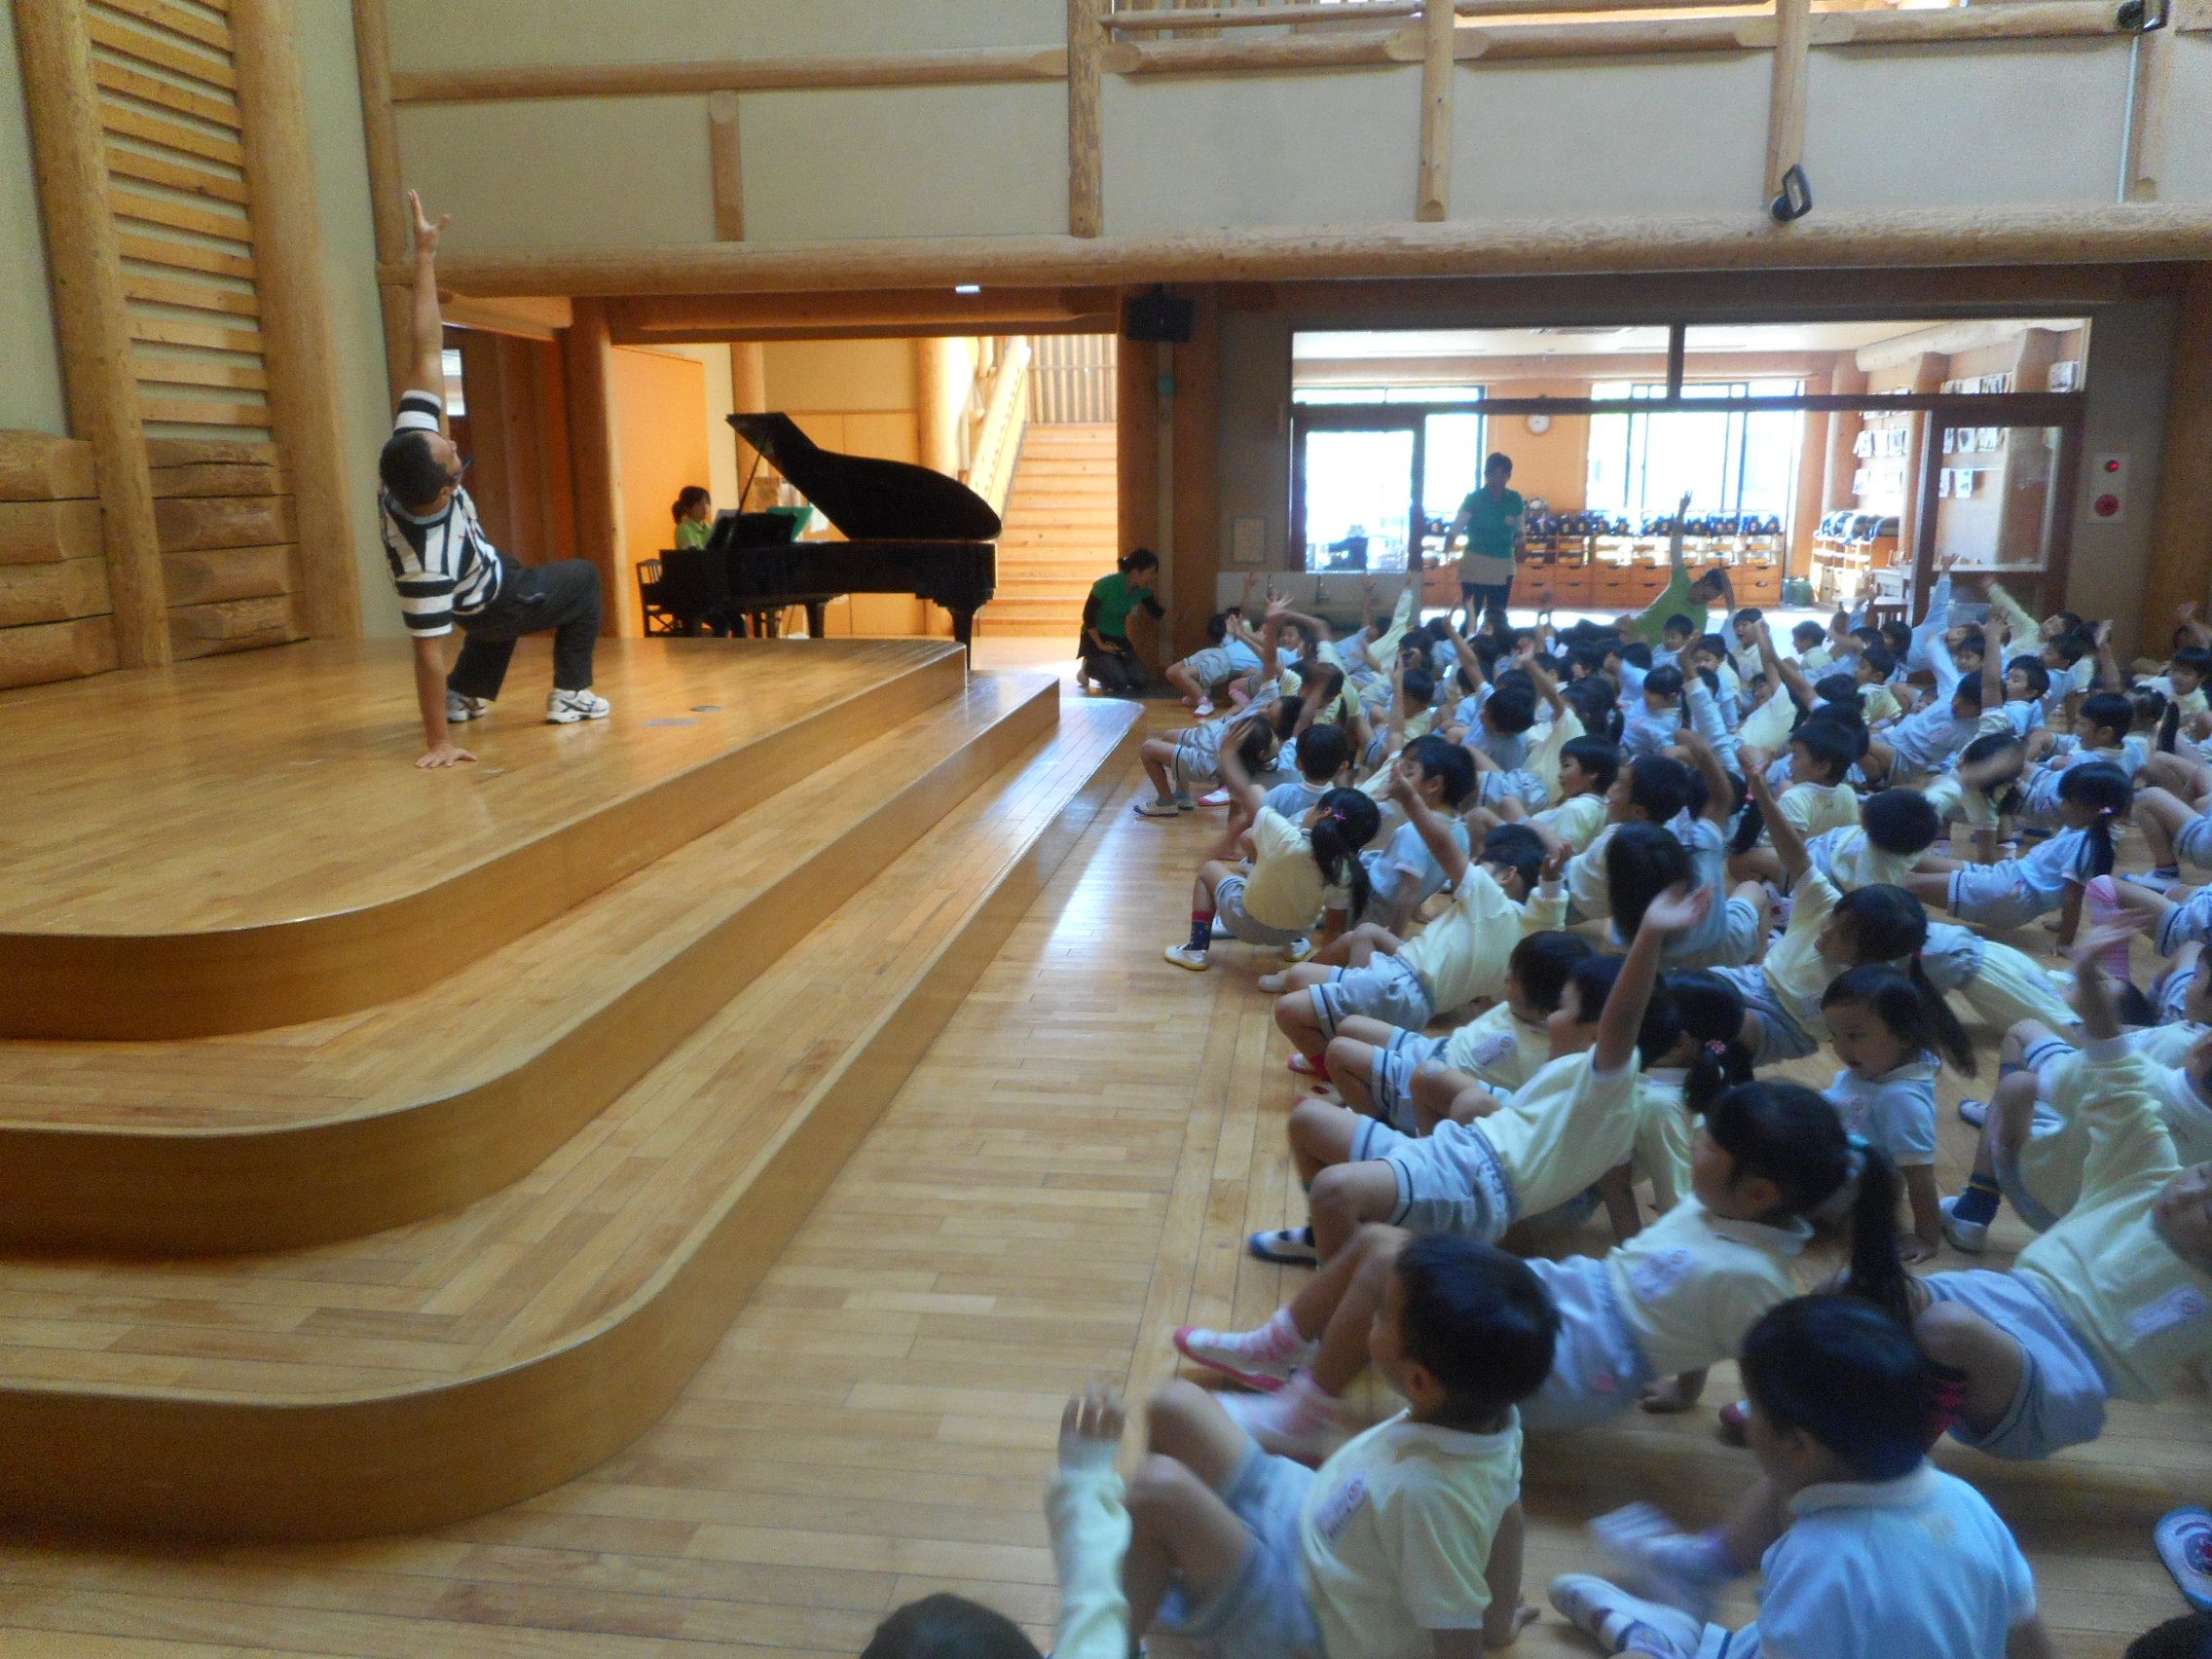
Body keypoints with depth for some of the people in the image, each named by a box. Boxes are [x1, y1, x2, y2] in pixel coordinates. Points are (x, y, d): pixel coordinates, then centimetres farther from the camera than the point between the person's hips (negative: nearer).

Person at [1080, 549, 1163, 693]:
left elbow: (1157, 612, 9)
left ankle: (1109, 667, 17)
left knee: (1140, 681, -10)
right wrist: (1100, 644, -17)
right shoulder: (1108, 584, -23)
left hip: (1120, 639, 6)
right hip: (1097, 638, -6)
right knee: (1119, 682, -22)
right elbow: (1088, 615, -18)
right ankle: (1089, 667, 7)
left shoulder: (1142, 589, -5)